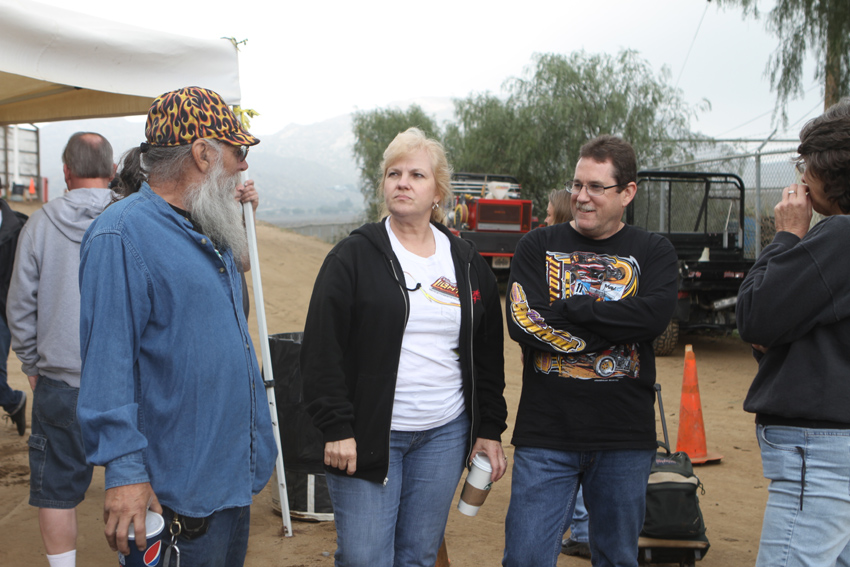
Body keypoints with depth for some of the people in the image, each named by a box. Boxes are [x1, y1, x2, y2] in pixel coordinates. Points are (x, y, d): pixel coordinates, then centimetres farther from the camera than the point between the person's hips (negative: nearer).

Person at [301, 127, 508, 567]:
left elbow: (488, 356, 13)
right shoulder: (353, 257, -4)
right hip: (367, 435, -3)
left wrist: (490, 430, 9)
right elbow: (322, 351, -8)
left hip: (445, 434, 4)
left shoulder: (468, 263, 9)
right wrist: (336, 429, -14)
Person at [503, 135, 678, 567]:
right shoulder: (537, 247, 5)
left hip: (625, 437, 1)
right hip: (546, 435, -1)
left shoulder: (654, 253, 6)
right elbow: (523, 323, -11)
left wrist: (568, 307, -13)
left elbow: (654, 316, -14)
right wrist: (612, 327, -12)